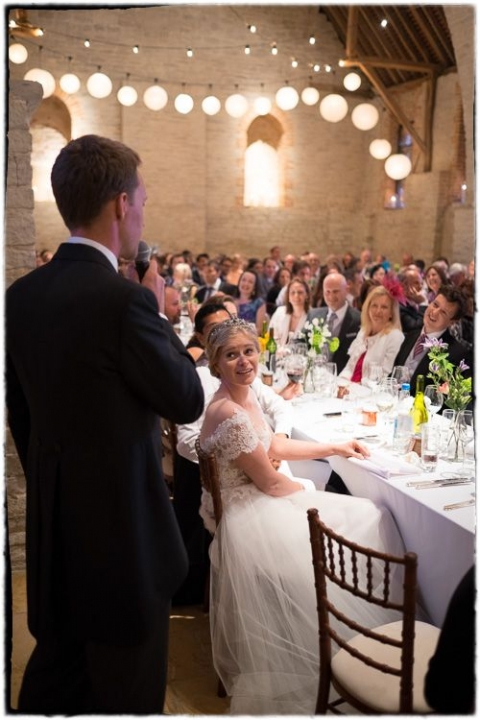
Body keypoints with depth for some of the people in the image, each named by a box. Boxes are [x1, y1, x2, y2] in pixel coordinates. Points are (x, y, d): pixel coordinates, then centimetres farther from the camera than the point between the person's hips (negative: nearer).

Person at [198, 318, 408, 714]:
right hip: (251, 515, -9)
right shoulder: (227, 413, -27)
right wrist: (311, 493, -4)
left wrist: (335, 448, 11)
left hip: (265, 499, 10)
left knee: (371, 517, 10)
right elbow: (269, 482, -21)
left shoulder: (247, 394, 2)